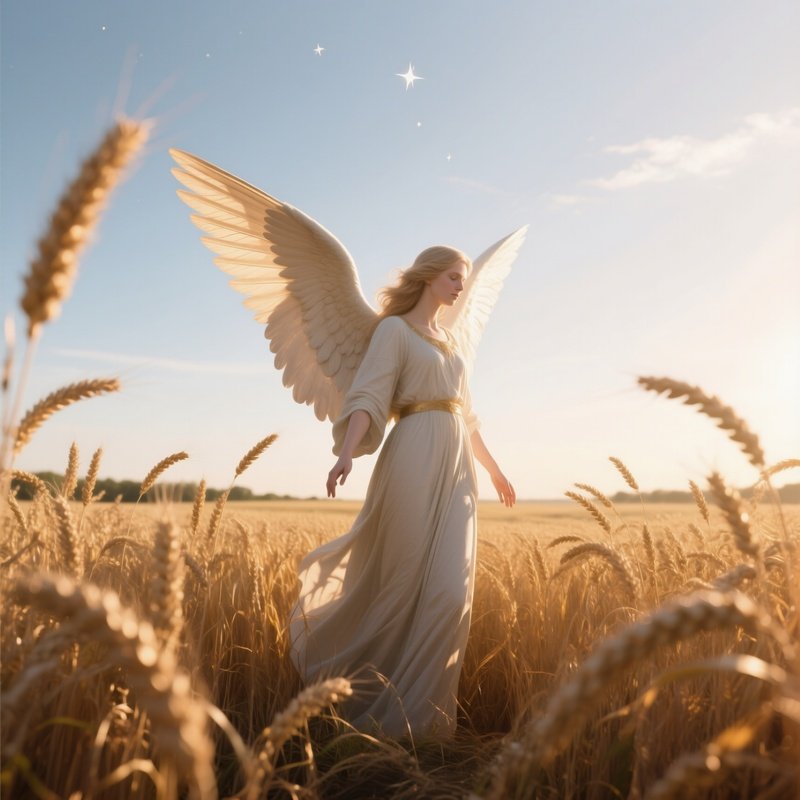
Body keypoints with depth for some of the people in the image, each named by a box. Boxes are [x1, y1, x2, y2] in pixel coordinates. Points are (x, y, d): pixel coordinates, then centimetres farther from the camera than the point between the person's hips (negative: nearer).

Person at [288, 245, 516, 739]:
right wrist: (346, 452, -27)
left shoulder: (450, 340, 23)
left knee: (452, 588, -2)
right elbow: (368, 395, -12)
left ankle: (421, 709, 10)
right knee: (406, 583, -5)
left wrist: (494, 468, 30)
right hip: (416, 460, -7)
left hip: (457, 468, 7)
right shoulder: (394, 329, 2)